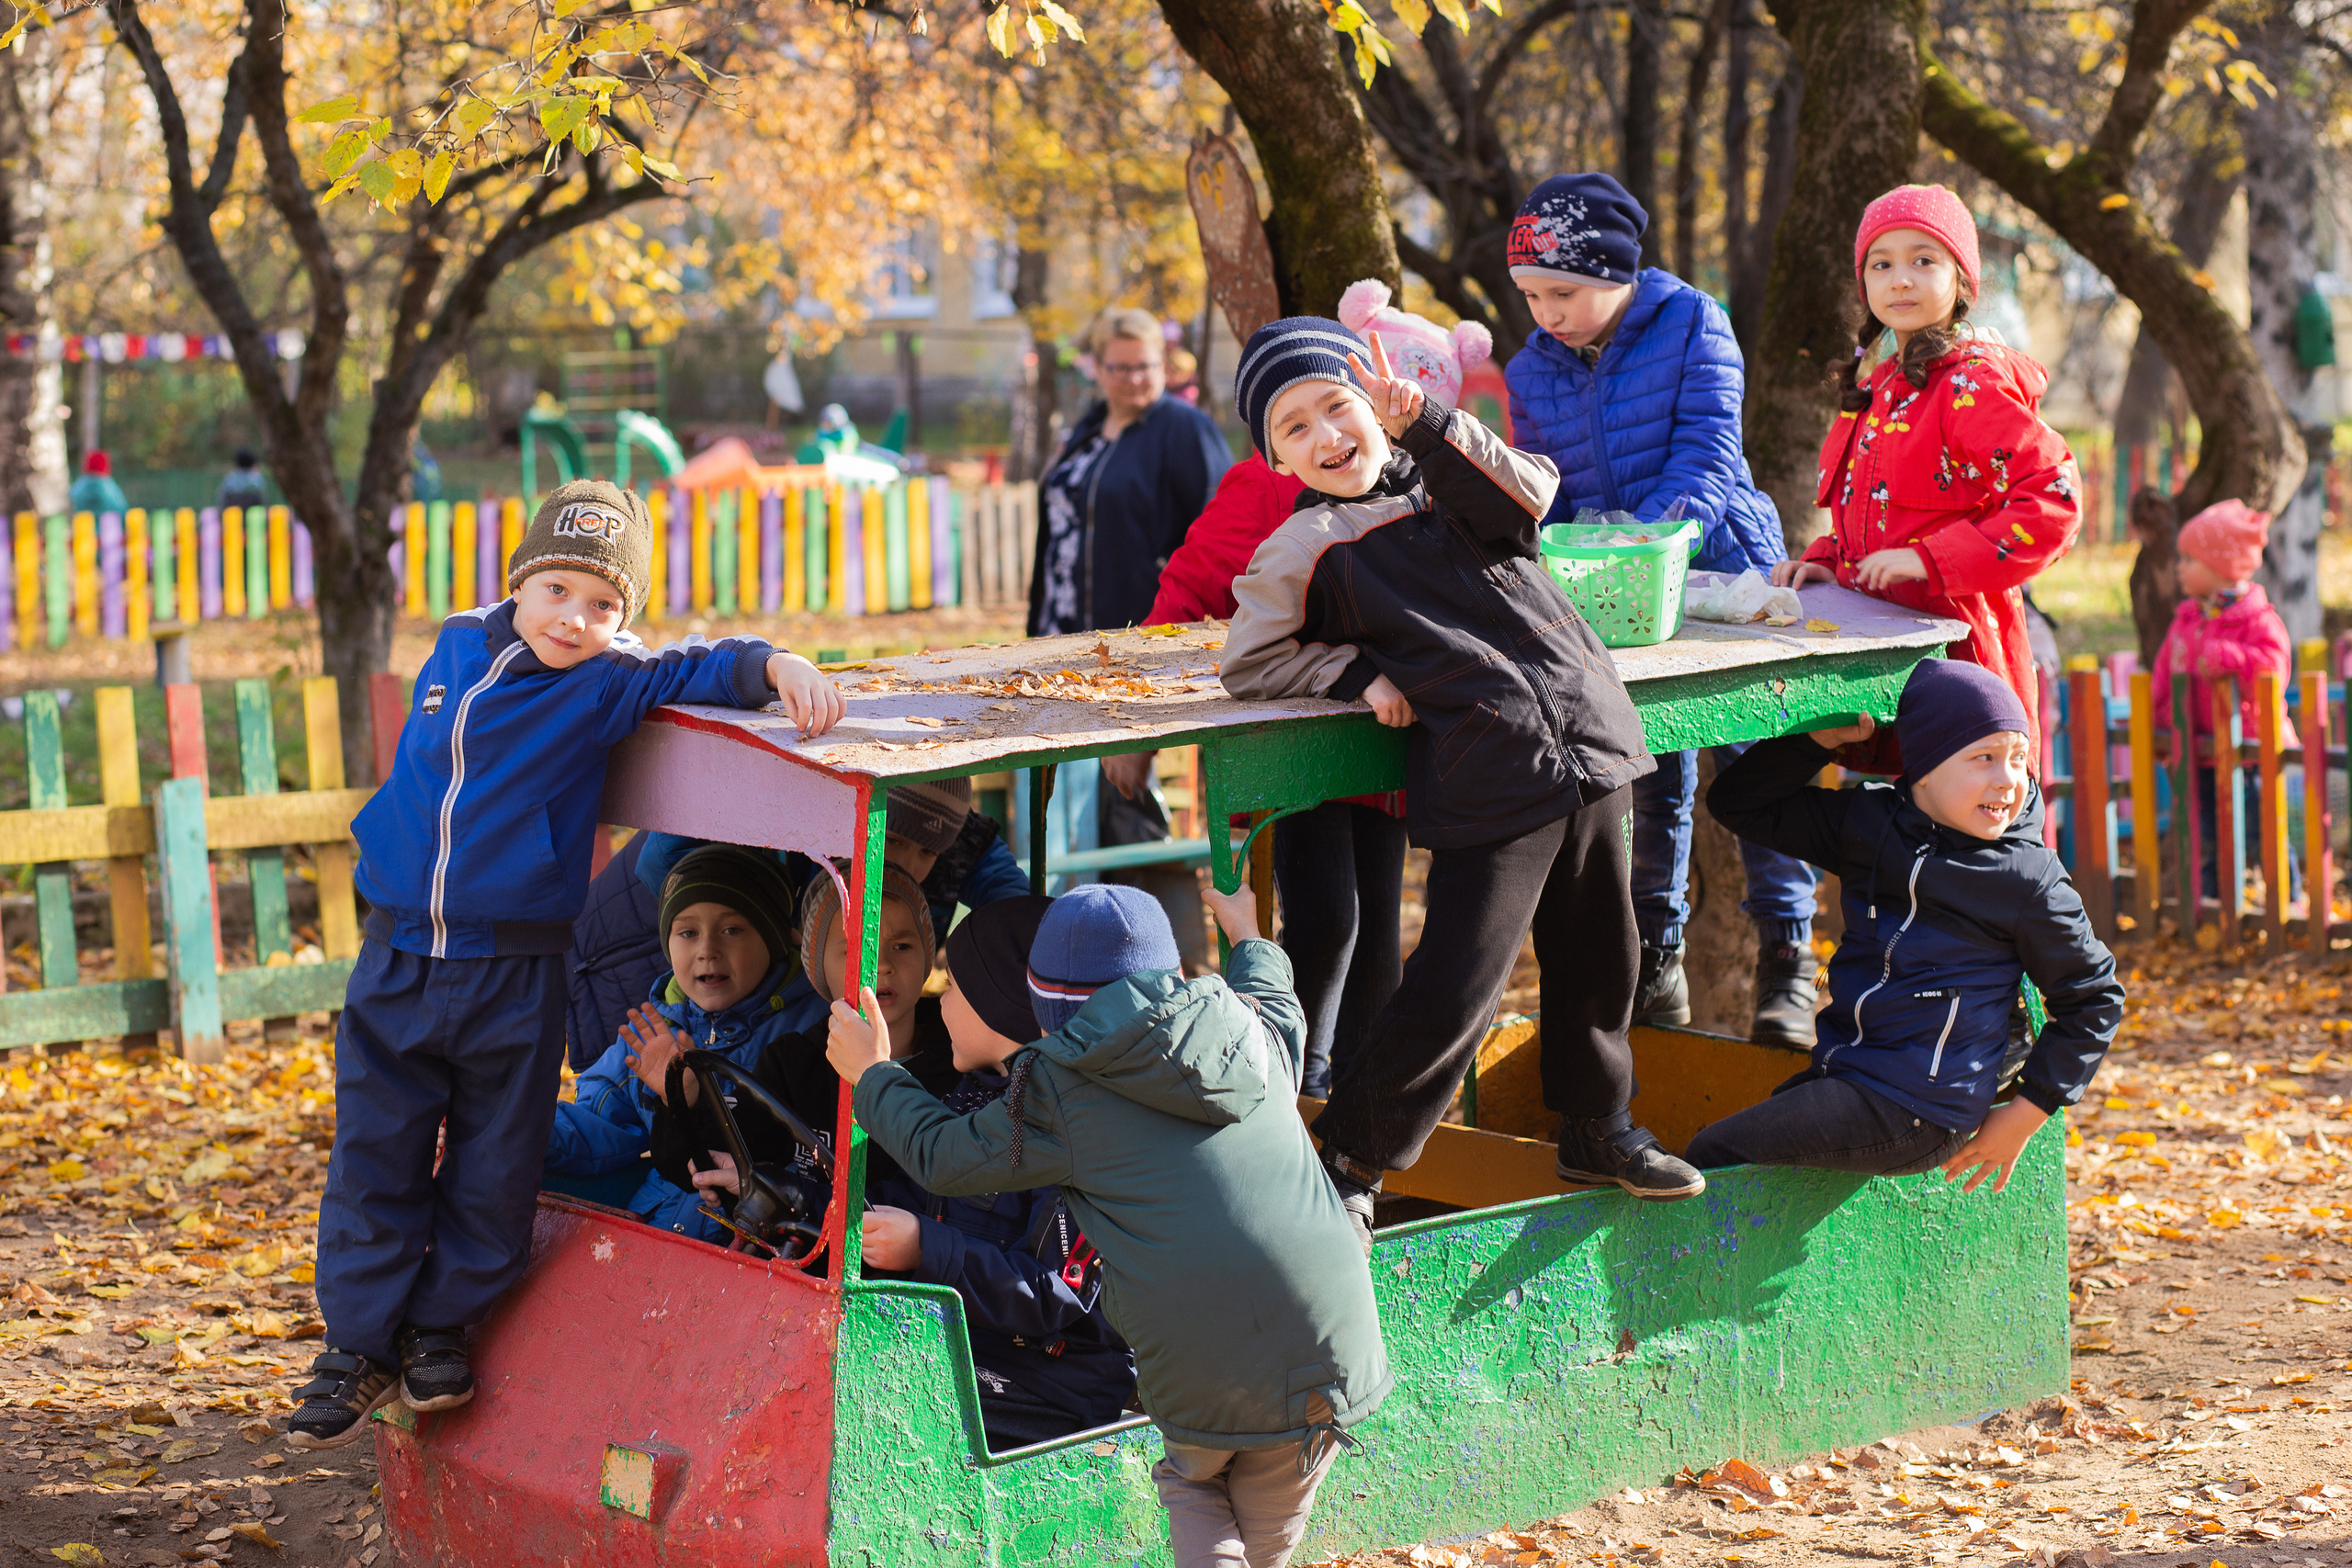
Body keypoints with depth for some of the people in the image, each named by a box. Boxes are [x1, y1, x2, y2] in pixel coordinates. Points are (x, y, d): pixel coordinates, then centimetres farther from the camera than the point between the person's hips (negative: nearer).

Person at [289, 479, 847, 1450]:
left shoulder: (607, 682, -7)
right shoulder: (456, 649, 5)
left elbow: (700, 669, -18)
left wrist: (778, 664, -35)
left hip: (516, 975, -2)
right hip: (397, 960, 3)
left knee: (495, 1171, 6)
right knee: (373, 1161, 6)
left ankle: (442, 1327, 25)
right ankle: (359, 1347, 17)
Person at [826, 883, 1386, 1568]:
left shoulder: (1059, 1088, 5)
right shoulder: (1254, 1033, 17)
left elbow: (943, 1158, 17)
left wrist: (872, 1076, 33)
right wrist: (1248, 939, 65)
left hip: (1199, 1367, -3)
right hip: (1328, 1341, 4)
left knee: (1190, 1481, 22)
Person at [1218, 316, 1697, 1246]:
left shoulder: (1440, 475, 12)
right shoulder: (1307, 551, 2)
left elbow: (1527, 495, -8)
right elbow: (1247, 666, 4)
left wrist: (1424, 422, -16)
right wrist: (1361, 675, -5)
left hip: (1589, 748, 5)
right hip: (1487, 787, -5)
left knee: (1598, 958, 17)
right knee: (1451, 995, -11)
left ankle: (1596, 1132, 38)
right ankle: (1349, 1162, 5)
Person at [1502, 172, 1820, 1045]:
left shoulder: (1690, 325, -7)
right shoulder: (1532, 373, 7)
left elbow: (1707, 451, -16)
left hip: (1722, 570, -4)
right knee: (1648, 780, 9)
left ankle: (1786, 958, 1)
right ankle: (1655, 964, 17)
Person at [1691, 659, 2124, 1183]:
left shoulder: (2028, 881, -8)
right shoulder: (1868, 821, 5)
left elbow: (2095, 998, 1)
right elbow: (1740, 802, 11)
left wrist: (2027, 1113, -3)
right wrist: (1819, 738, -3)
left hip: (1919, 1111, -7)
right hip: (1844, 1072, 7)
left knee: (1714, 1155, -17)